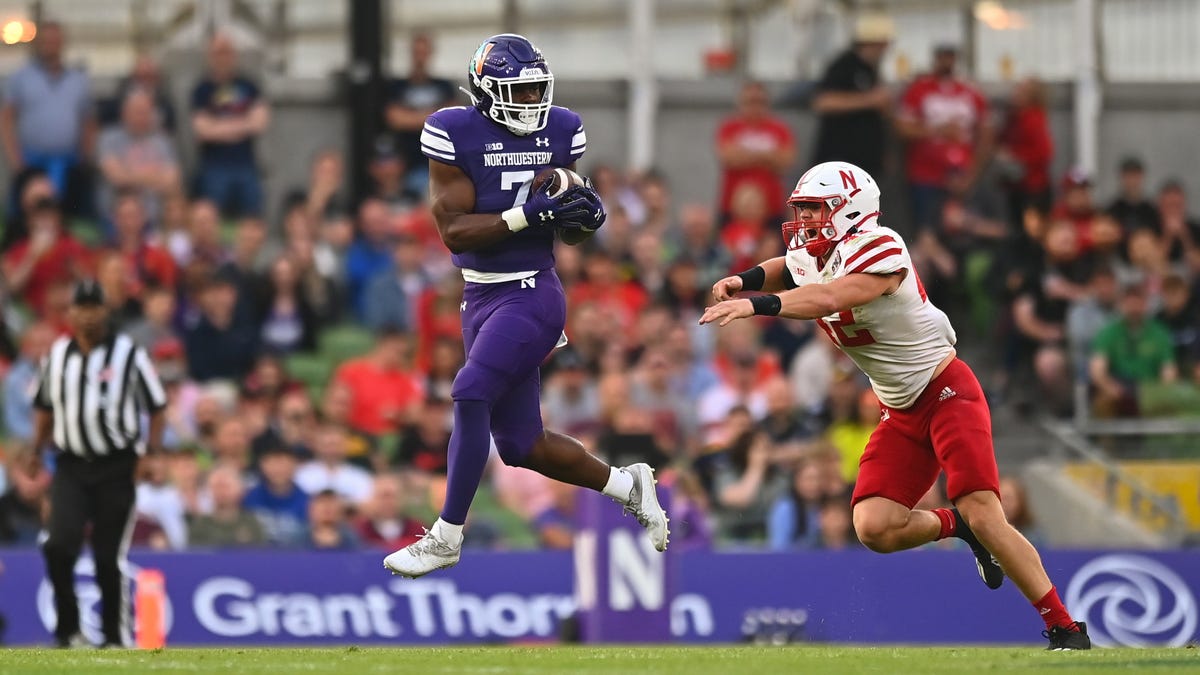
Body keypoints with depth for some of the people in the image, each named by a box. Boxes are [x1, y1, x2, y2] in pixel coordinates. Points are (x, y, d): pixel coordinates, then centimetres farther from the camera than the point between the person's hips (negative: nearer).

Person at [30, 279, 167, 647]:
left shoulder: (128, 353, -3)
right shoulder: (57, 354, 8)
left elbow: (157, 407, 0)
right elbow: (45, 407, 22)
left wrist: (152, 450, -12)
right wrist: (36, 448, 12)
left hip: (115, 468, -2)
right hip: (71, 466, 3)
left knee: (110, 558, 0)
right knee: (59, 546, -15)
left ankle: (116, 637, 14)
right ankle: (68, 630, -2)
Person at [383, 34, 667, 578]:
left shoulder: (558, 132, 2)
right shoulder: (456, 135, -7)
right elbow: (454, 231, -13)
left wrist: (585, 215, -10)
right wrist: (529, 213, -24)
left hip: (532, 294, -2)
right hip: (481, 297, 2)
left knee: (470, 397, -21)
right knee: (521, 443, 8)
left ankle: (446, 537, -11)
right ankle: (626, 485, 31)